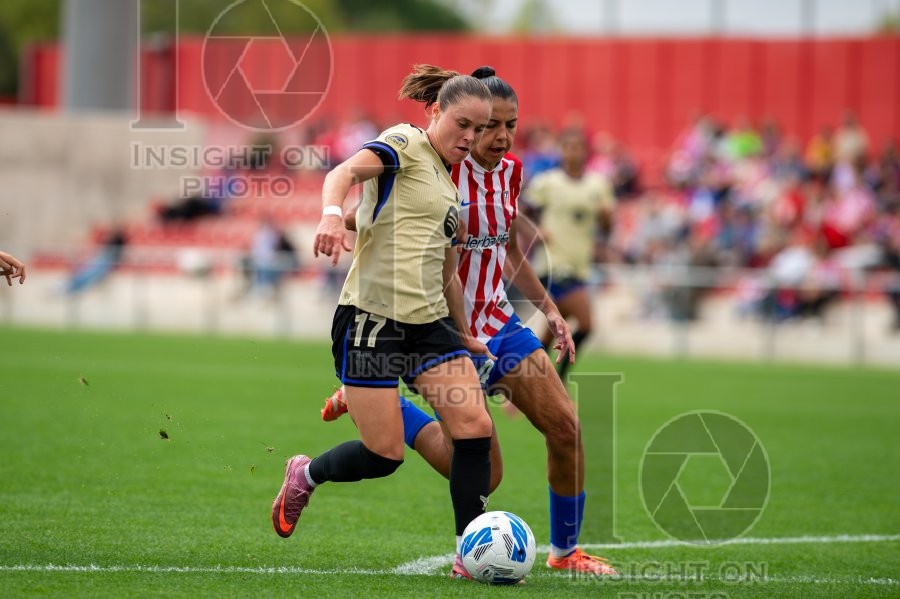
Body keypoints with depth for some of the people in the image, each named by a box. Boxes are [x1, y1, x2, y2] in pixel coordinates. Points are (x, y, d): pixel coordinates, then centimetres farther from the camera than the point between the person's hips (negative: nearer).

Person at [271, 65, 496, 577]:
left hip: (429, 322, 8)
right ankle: (305, 475, 24)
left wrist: (462, 333, 31)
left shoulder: (450, 189, 19)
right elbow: (345, 172, -24)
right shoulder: (405, 143, -4)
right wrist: (332, 213, -45)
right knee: (386, 454, -7)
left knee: (476, 427, -10)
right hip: (371, 318, -8)